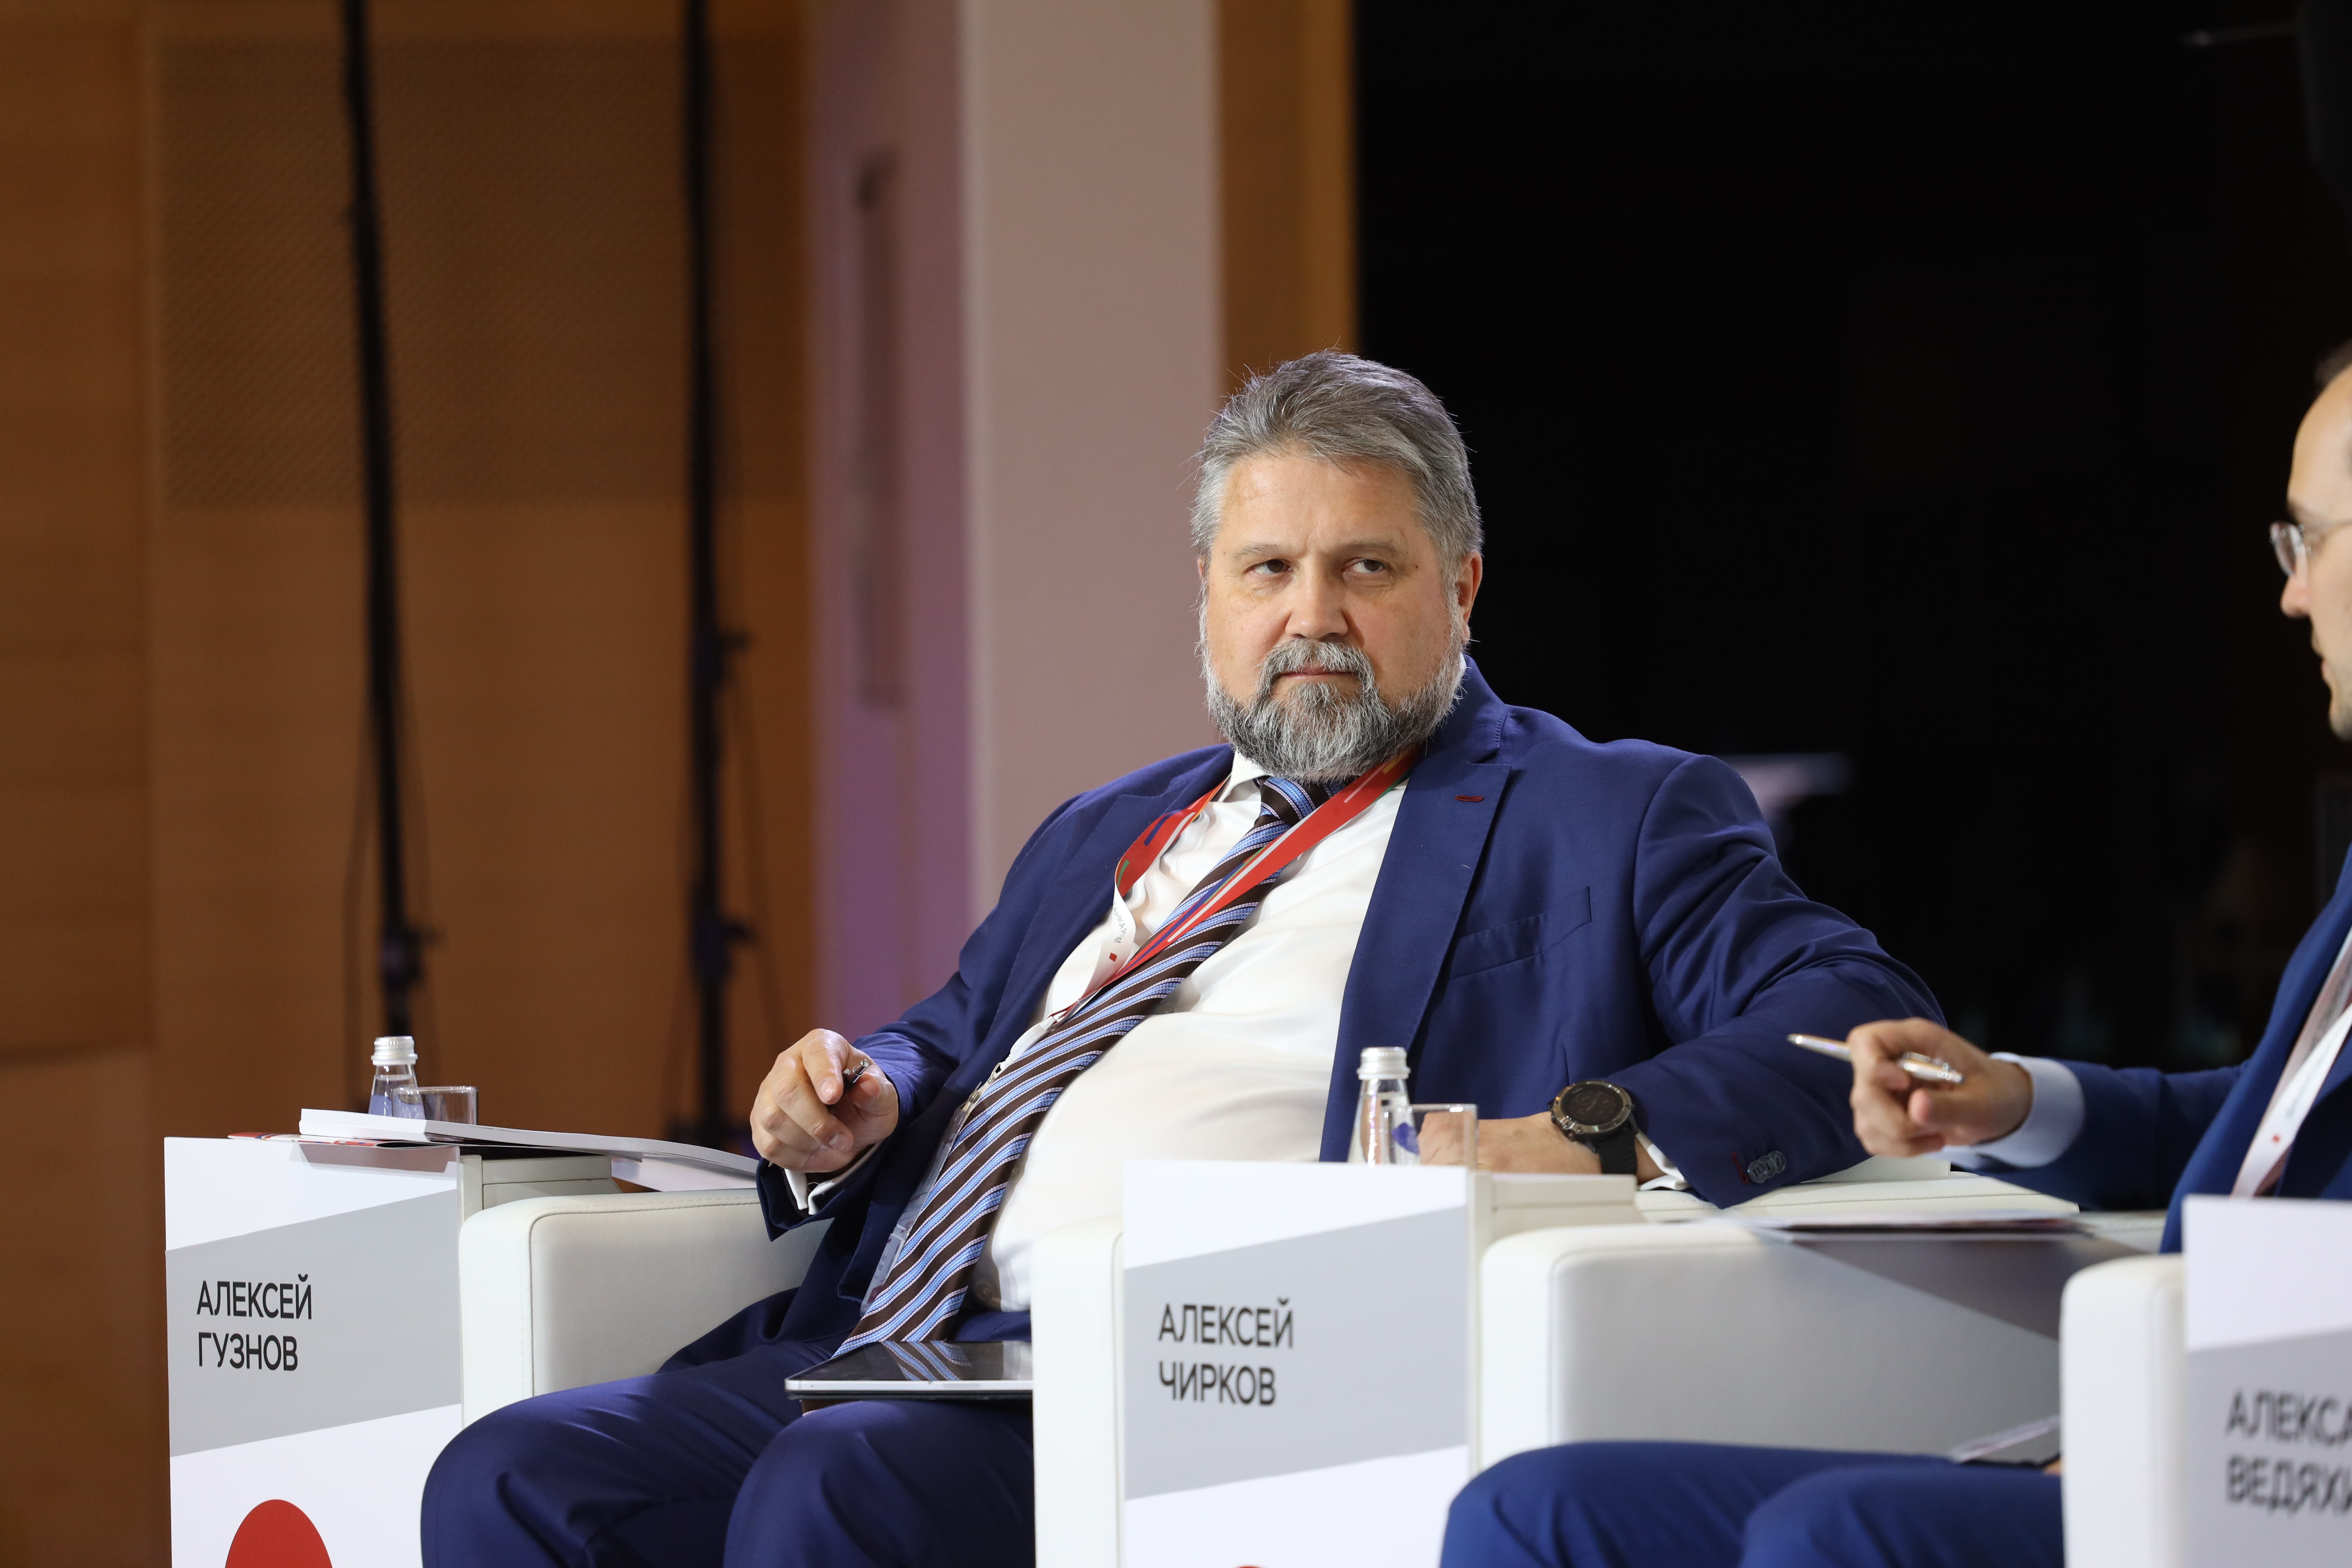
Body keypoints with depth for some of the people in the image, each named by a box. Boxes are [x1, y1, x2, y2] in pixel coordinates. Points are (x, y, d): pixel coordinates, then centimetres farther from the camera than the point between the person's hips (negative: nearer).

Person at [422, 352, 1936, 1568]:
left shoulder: (1608, 819, 10)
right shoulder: (1108, 837, 32)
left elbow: (1853, 1011, -2)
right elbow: (958, 1035, 40)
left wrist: (1588, 1136, -20)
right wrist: (857, 1107, 13)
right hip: (893, 1343, 7)